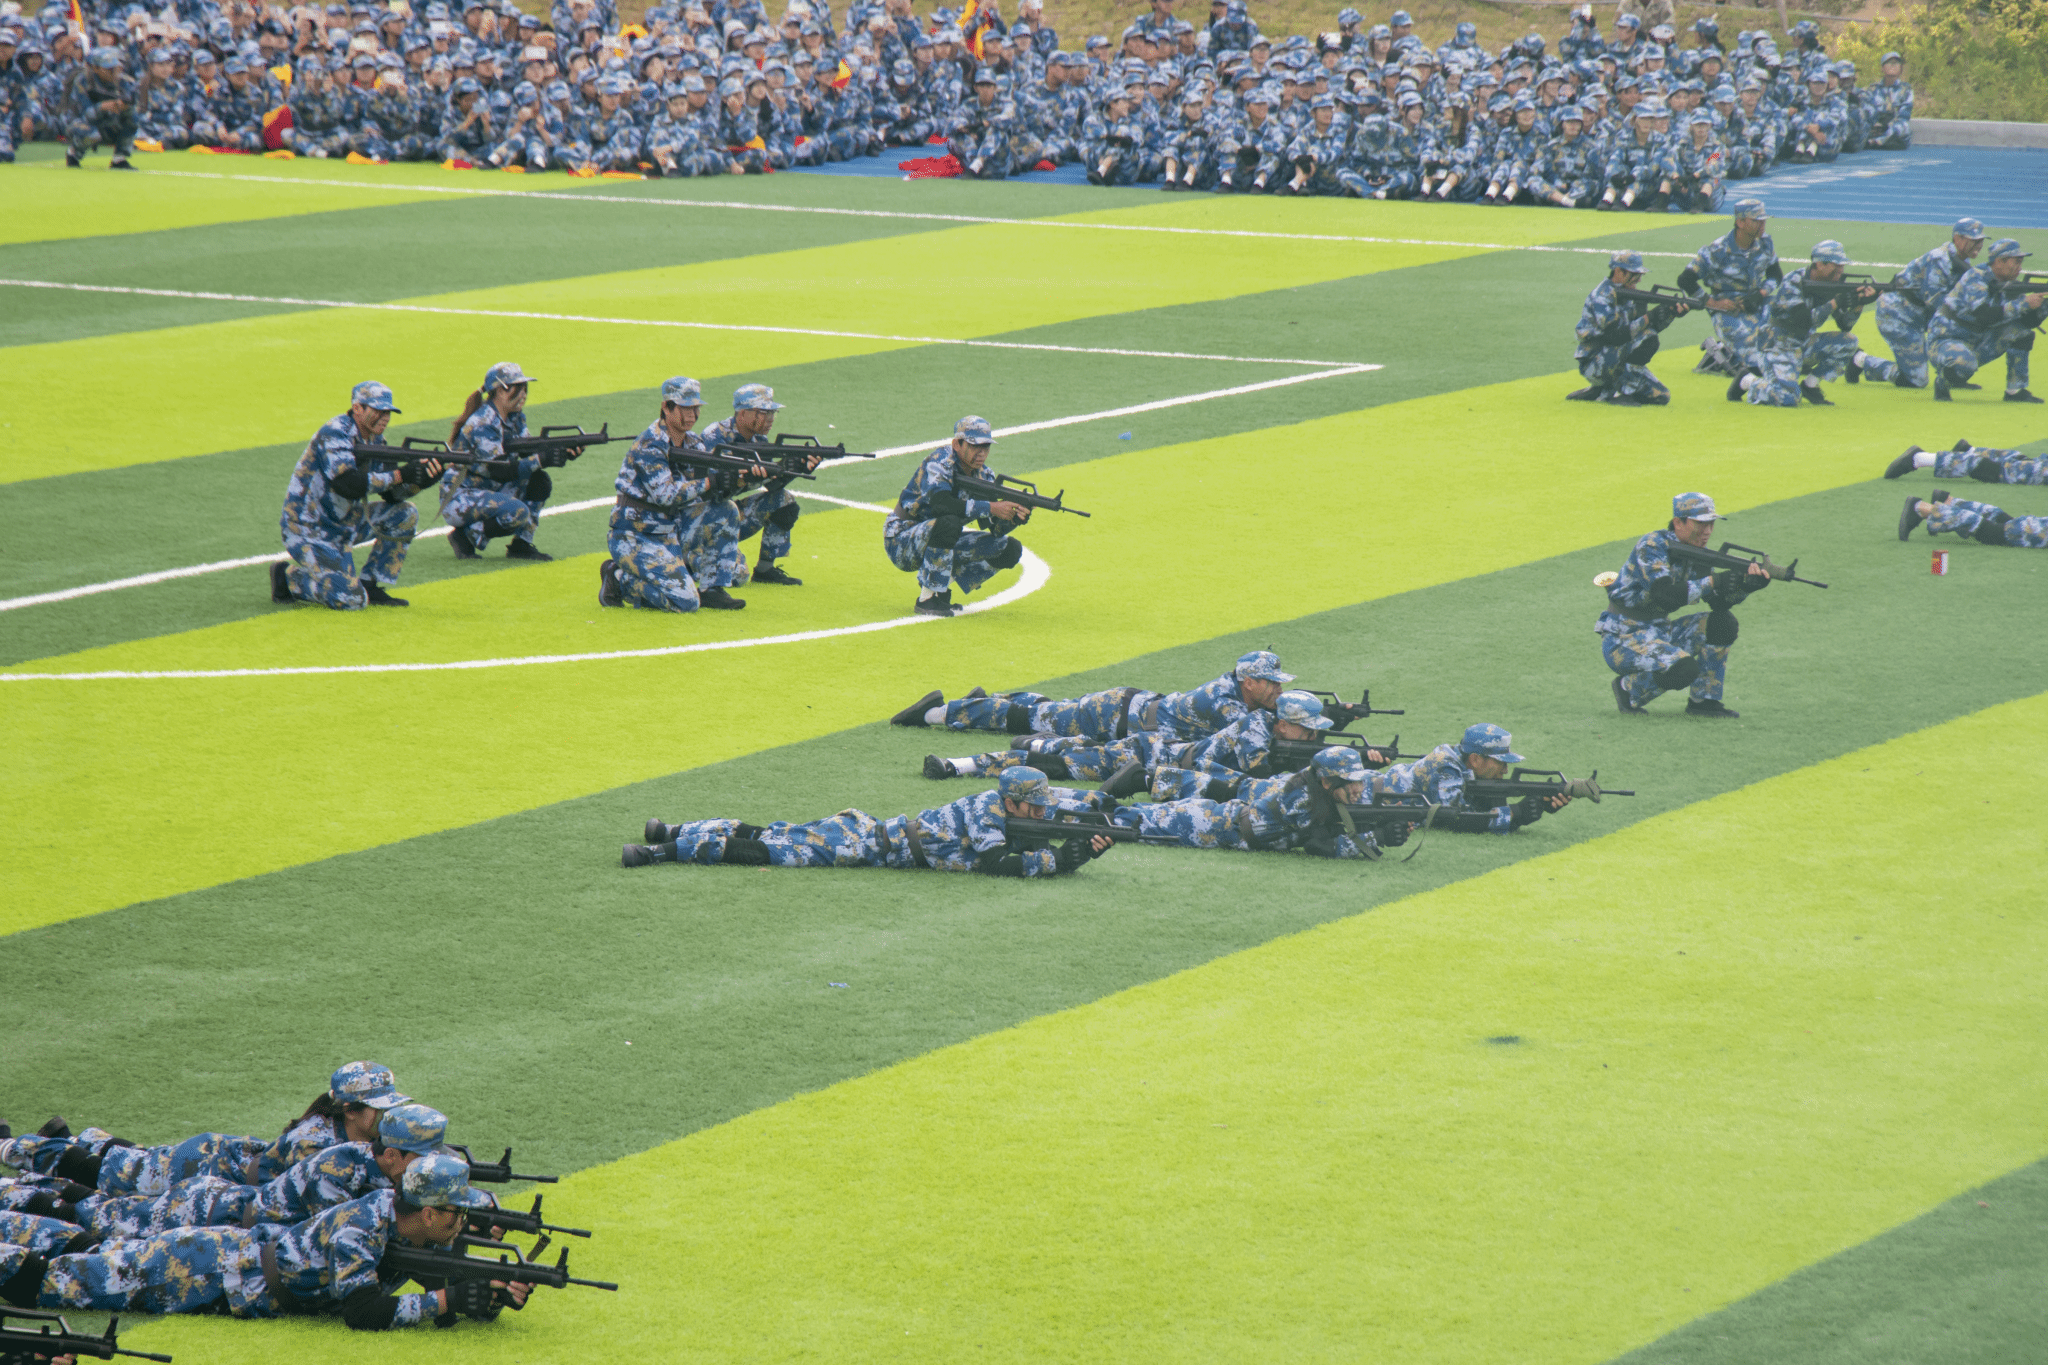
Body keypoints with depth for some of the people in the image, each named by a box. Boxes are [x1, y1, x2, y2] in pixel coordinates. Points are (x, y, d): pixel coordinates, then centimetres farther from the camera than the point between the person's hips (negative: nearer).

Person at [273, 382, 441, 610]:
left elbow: (392, 494, 4)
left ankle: (371, 587, 8)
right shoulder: (335, 434, -19)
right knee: (352, 600, -20)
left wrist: (421, 479, -15)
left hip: (342, 525, 9)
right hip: (308, 530, -9)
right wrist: (399, 475, -30)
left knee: (405, 515, 0)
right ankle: (290, 577, 3)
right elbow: (348, 484, -33)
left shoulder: (373, 439, 7)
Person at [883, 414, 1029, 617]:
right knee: (948, 523, -39)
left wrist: (1015, 517, -25)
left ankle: (942, 591, 4)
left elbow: (995, 528, -2)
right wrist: (991, 508, -39)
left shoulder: (982, 474, 2)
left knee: (1010, 549, 0)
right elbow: (940, 503, -39)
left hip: (940, 543, 8)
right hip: (900, 541, -8)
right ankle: (927, 599, -26)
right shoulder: (940, 462, -20)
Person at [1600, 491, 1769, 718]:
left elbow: (1719, 602, 2)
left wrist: (1745, 585, -17)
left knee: (1722, 623, -7)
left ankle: (1703, 701, 2)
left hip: (1659, 631, 8)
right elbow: (1665, 595, -31)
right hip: (1622, 639, -8)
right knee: (1682, 668, -31)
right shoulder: (1653, 546, -17)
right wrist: (1711, 583, -29)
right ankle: (1628, 688, -4)